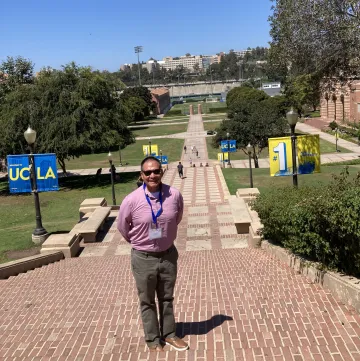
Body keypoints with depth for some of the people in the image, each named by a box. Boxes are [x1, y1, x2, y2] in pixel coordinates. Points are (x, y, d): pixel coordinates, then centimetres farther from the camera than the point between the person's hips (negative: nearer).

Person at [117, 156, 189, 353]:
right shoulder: (131, 200, -20)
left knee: (167, 298, 20)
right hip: (143, 258, -2)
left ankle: (169, 334, 38)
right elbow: (122, 226, -1)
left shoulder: (175, 195, -14)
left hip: (168, 254, 2)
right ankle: (153, 339, 32)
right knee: (147, 302, 13)